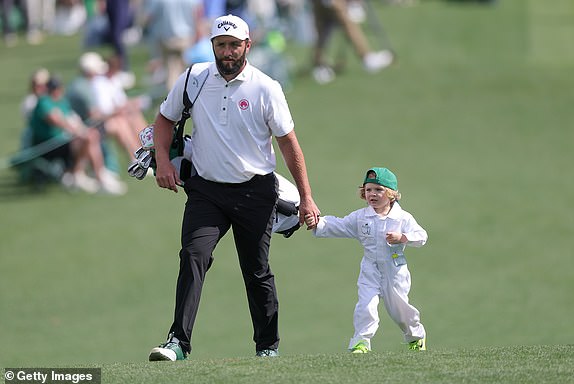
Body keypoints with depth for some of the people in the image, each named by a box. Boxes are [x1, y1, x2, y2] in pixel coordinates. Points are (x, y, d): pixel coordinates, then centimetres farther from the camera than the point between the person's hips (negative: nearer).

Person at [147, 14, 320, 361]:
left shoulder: (266, 88, -6)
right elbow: (165, 118, 16)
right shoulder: (193, 79, 1)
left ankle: (268, 346, 21)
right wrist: (163, 160, 0)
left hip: (255, 192, -1)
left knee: (257, 272, 6)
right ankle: (179, 343, -25)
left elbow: (288, 142, -1)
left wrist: (306, 197, -3)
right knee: (193, 257, -18)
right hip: (206, 190, 1)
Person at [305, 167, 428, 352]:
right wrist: (318, 223, -18)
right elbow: (337, 226, -3)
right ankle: (361, 341, -12)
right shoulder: (360, 217, 1)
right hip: (370, 270, 1)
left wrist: (402, 238, -25)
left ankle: (416, 336, 35)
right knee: (366, 304, -15)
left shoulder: (403, 218, -6)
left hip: (395, 270, -1)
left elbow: (421, 236, -9)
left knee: (399, 307, 10)